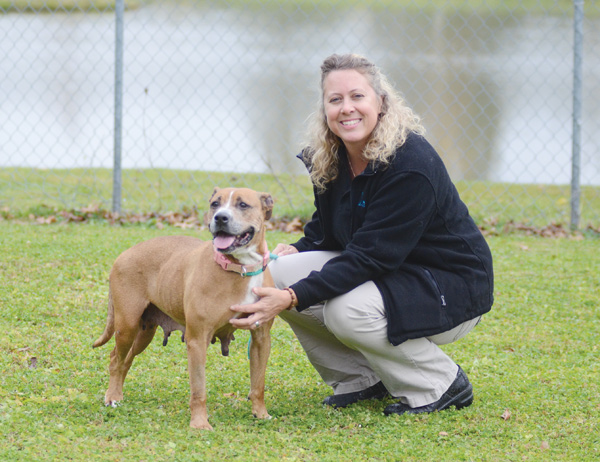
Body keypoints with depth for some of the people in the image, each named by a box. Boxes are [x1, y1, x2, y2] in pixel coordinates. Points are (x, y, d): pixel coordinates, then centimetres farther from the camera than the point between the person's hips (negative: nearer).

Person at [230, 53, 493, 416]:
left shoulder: (411, 165, -27)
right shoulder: (329, 159, -3)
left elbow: (370, 255, -31)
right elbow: (326, 230, 13)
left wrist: (292, 298, -38)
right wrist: (297, 251, -11)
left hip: (452, 290, -8)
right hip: (381, 272, 8)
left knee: (347, 310, -33)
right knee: (279, 272, -11)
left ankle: (442, 385, -8)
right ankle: (364, 380, 4)